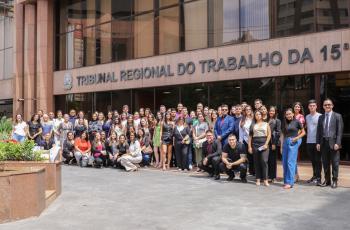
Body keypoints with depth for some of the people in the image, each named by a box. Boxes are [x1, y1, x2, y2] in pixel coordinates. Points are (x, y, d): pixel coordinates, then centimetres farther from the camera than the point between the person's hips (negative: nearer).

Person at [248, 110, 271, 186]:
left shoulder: (266, 124, 11)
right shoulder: (253, 125, 12)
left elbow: (269, 134, 4)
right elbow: (250, 136, 8)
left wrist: (266, 144, -8)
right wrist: (249, 146, 0)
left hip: (264, 143, -1)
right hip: (255, 144, 2)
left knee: (264, 161, -12)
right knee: (256, 162, 3)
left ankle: (265, 180, -8)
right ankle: (258, 179, 9)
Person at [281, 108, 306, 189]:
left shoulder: (297, 122, -1)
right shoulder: (284, 123, 13)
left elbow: (303, 132, 5)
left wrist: (297, 138, -11)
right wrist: (281, 146, 9)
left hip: (293, 142, -5)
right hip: (285, 142, 5)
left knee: (290, 162, -10)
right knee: (284, 162, 5)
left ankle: (290, 182, -7)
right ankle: (286, 181, 15)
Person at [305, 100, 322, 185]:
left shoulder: (320, 116, -4)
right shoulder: (307, 117, 12)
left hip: (317, 141, -5)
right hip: (309, 141, 5)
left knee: (318, 160, -2)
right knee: (312, 160, 12)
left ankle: (318, 177, 2)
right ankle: (314, 176, 21)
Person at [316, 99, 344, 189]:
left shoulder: (337, 116, 1)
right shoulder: (321, 117, 12)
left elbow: (340, 130, -5)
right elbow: (318, 131, 12)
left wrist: (337, 143, -12)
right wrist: (318, 142, 3)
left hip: (333, 142, -4)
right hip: (323, 142, 4)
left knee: (335, 163, 2)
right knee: (325, 163, 8)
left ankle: (334, 181, 10)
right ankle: (327, 180, 16)